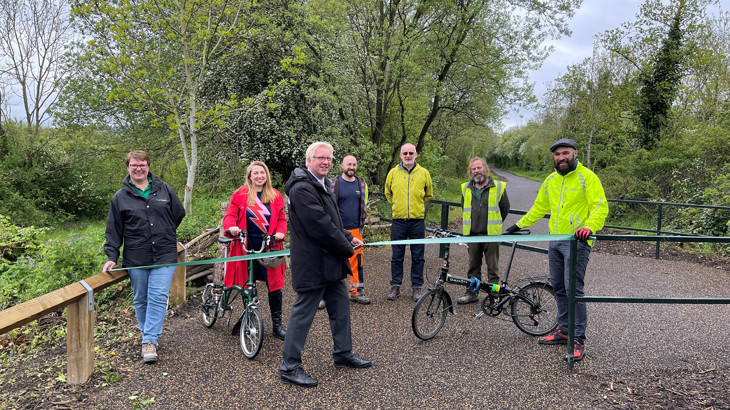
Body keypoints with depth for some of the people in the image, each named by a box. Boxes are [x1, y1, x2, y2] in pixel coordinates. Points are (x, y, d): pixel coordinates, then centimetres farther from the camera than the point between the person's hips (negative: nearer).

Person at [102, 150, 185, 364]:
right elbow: (114, 230, 5)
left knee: (158, 297, -9)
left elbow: (179, 213, 17)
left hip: (164, 255, -1)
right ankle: (148, 336, 26)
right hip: (135, 259, 1)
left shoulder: (164, 189, 5)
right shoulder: (121, 197, 4)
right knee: (141, 300, 10)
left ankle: (150, 340, -4)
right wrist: (112, 256, -1)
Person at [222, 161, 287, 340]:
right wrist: (232, 226, -20)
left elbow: (281, 218, 10)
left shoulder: (275, 195, 8)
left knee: (274, 284, -2)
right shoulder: (240, 194, 3)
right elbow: (230, 215, 1)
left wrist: (280, 232, -8)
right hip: (246, 247, 0)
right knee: (246, 284, 11)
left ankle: (277, 324, 9)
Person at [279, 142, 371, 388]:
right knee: (303, 314, -1)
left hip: (330, 264, 11)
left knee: (341, 307, 19)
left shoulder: (321, 185, 17)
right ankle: (289, 368, 12)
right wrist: (347, 248, -13)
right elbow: (320, 227, -24)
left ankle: (343, 354, 36)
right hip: (314, 264, -11)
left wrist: (348, 237, 9)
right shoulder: (302, 189, -19)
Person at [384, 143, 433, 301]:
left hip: (417, 220, 0)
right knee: (397, 256, 6)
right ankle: (395, 286, 16)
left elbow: (429, 195, 18)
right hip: (398, 220, 0)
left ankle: (417, 287, 16)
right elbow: (388, 193, 20)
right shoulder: (393, 173, 4)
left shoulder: (424, 173, 4)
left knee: (417, 257, 6)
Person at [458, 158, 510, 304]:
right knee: (473, 266, 12)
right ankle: (472, 292, 21)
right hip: (472, 234, 4)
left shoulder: (498, 187, 0)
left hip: (491, 235, -3)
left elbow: (505, 208, 8)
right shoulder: (466, 188, 10)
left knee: (493, 267, 2)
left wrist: (494, 225, 12)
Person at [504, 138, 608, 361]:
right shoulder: (551, 180, 13)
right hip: (555, 241, 7)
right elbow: (539, 208, 23)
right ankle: (563, 331, 24)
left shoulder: (587, 177, -6)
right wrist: (519, 225, 22)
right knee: (559, 288, 12)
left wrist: (589, 226, -30)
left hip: (576, 242, -7)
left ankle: (578, 340, -1)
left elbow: (601, 206, -13)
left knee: (573, 289, -9)